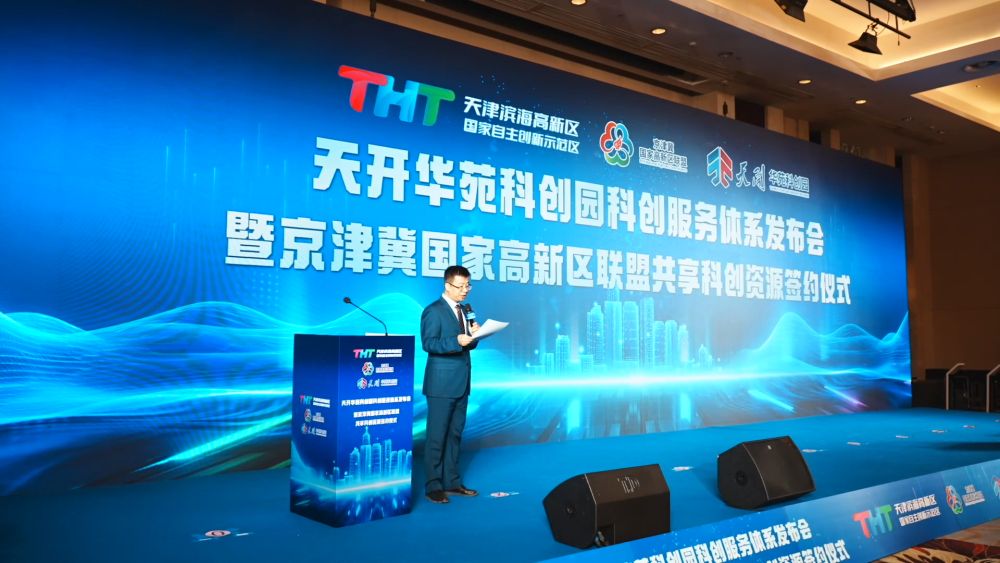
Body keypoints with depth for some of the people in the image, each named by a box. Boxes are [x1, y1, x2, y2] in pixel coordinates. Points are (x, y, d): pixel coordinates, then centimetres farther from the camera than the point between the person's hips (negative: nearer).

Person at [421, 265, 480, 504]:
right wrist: (456, 341, -29)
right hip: (442, 384, -8)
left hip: (461, 383, 8)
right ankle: (433, 486, 6)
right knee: (437, 435, -2)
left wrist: (474, 335, -5)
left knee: (455, 434, 12)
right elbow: (428, 343, -18)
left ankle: (452, 482, 20)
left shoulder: (462, 311, 15)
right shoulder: (433, 311, -9)